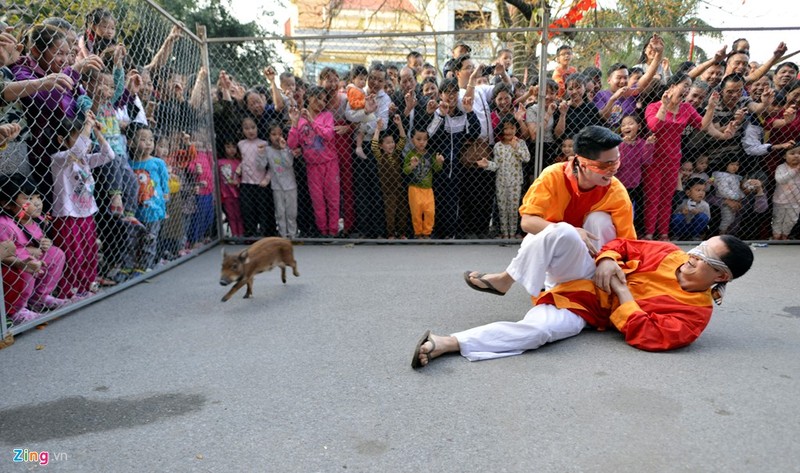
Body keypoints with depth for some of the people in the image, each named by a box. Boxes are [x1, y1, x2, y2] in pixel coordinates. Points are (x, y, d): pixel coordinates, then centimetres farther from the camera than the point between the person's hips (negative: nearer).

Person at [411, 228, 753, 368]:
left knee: (539, 329, -37)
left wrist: (622, 290, -21)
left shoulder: (694, 314, -9)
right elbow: (624, 245, 12)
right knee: (562, 232, -29)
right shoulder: (672, 254, 6)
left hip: (584, 310, -5)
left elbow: (644, 334, -21)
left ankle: (448, 343, -35)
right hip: (589, 278, 5)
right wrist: (607, 260, -10)